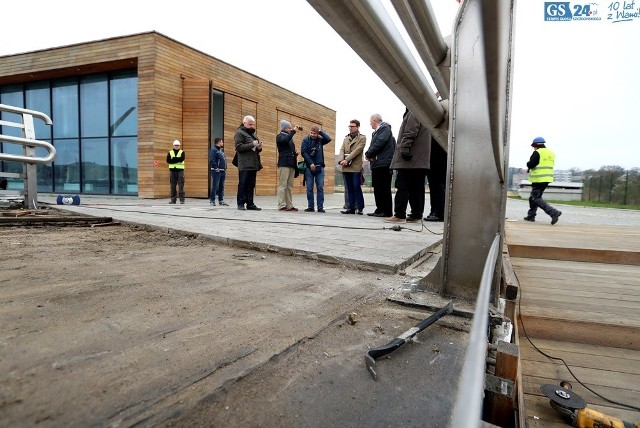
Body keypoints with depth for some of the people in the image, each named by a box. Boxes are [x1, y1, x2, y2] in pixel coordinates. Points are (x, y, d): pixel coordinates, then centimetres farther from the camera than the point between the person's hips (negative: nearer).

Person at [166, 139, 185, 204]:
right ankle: (173, 199, 9)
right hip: (172, 170, 2)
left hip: (180, 170, -2)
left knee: (181, 185, -7)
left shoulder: (182, 152, 6)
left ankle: (182, 199, -5)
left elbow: (182, 159, -12)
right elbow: (168, 160, -4)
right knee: (173, 185, 4)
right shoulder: (170, 152, 12)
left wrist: (173, 159, -11)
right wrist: (177, 160, -12)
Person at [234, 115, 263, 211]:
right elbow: (239, 147, -13)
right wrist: (252, 144, -18)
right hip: (244, 165, -7)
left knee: (251, 185, 8)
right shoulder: (239, 133, -2)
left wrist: (259, 147, 3)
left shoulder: (253, 133, 21)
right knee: (242, 184, -2)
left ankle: (250, 204, 12)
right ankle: (241, 204, 3)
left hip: (253, 164, 7)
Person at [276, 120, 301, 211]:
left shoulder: (289, 137, 23)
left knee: (289, 186, 6)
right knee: (283, 185, -7)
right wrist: (293, 131, -16)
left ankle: (289, 205, 8)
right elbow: (286, 140, -22)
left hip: (291, 164, 8)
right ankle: (282, 206, -7)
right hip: (284, 163, -8)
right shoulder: (280, 136, 2)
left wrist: (295, 153, 9)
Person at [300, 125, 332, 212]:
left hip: (320, 167, 1)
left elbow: (329, 139, -9)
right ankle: (310, 206, 6)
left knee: (320, 187, -1)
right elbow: (303, 152, -5)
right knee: (309, 188, 1)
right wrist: (311, 163, -12)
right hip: (309, 167, -1)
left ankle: (320, 207, 2)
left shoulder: (320, 140, 9)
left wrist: (320, 132, -3)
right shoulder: (306, 140, 3)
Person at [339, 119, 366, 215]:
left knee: (357, 187, -5)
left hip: (356, 167, -5)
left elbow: (357, 150, -10)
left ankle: (360, 208, 3)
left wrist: (347, 160, -17)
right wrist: (341, 160, -10)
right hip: (346, 167, 5)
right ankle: (351, 208, 12)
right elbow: (342, 150, 10)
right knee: (349, 189, 7)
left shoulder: (362, 138, 2)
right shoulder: (346, 138, 20)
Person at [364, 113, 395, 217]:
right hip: (377, 164, 9)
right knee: (377, 189, 10)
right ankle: (380, 210, 15)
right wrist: (369, 154, -3)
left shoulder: (385, 128, -6)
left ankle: (387, 212, -3)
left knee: (384, 189, -6)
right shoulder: (376, 132, 21)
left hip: (383, 164, -9)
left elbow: (379, 144, -17)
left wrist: (368, 154, -8)